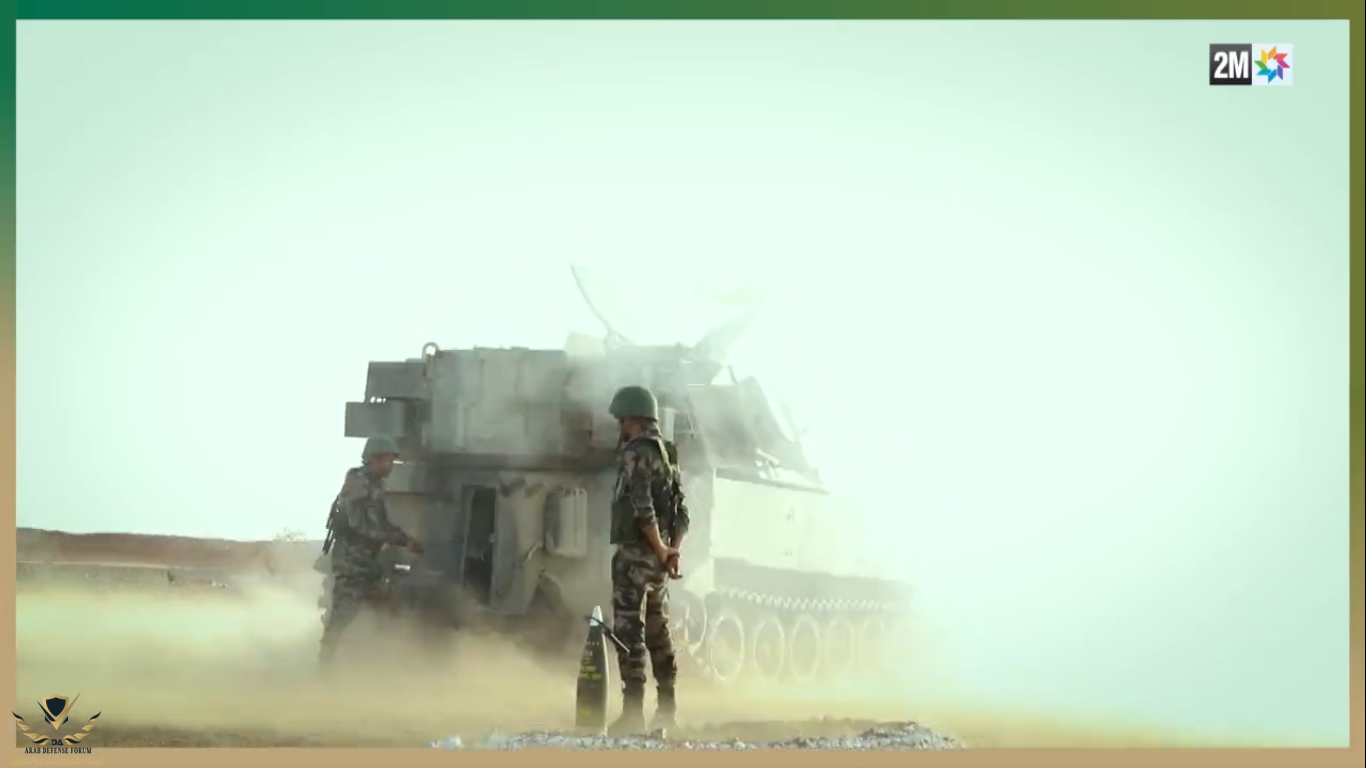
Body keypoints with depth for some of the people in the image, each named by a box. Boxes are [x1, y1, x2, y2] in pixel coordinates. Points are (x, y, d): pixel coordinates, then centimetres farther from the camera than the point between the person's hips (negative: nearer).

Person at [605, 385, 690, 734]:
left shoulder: (637, 454, -12)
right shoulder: (668, 455, 16)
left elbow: (642, 509, -22)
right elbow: (682, 514, 14)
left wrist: (661, 550, -15)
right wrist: (673, 550, 3)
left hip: (635, 552, -9)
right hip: (659, 556, 9)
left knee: (629, 630, -9)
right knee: (658, 630, 17)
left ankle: (633, 711, -14)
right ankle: (667, 708, 23)